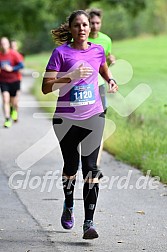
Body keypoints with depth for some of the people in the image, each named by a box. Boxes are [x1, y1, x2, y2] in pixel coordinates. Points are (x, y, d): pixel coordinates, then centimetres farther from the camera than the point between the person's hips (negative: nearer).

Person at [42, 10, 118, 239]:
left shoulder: (97, 50, 5)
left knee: (90, 167, -8)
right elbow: (46, 87, -11)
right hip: (66, 118, -1)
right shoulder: (61, 52, -6)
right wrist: (71, 77, -22)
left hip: (93, 117, 1)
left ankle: (89, 223, -8)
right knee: (70, 166, 12)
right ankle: (69, 206, 41)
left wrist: (111, 81, 8)